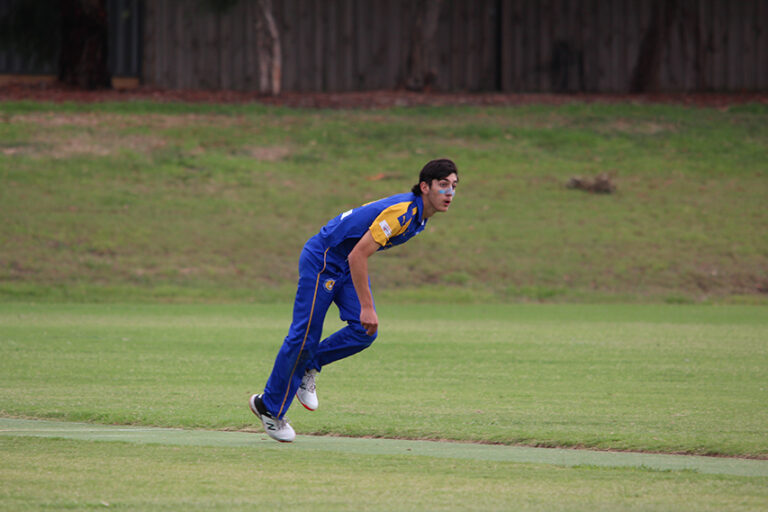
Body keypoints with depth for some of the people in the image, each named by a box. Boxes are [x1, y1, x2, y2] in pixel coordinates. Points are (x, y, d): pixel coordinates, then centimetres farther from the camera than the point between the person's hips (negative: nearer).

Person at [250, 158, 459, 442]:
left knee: (364, 331, -8)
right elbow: (357, 256, -31)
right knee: (304, 336, -4)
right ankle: (269, 406, 11)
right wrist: (366, 307, -30)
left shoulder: (418, 215, 1)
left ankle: (308, 366, 15)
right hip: (322, 260, -9)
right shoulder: (401, 213, -30)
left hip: (347, 267, 9)